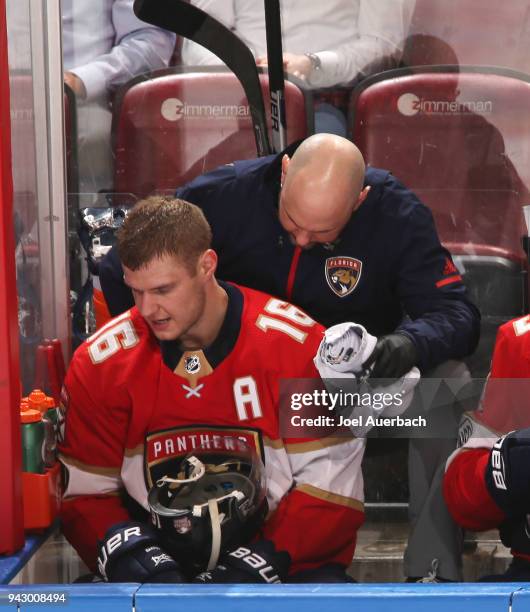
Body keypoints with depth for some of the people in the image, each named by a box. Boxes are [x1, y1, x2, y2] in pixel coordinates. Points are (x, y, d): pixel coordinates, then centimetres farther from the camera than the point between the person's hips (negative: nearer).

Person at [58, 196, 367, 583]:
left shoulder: (294, 346, -7)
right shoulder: (101, 363, 1)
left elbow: (331, 485, -6)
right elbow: (85, 492, 5)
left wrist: (271, 555, -20)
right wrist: (118, 544, -16)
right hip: (160, 561, 1)